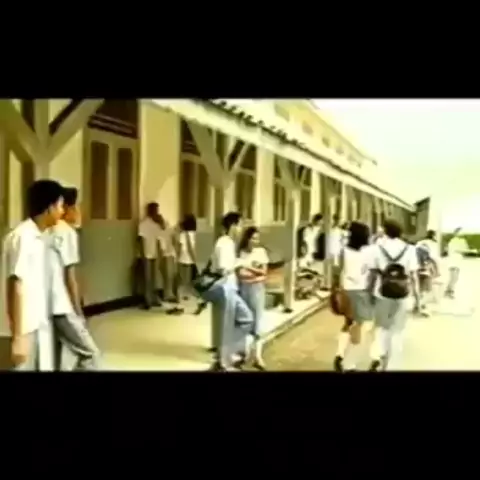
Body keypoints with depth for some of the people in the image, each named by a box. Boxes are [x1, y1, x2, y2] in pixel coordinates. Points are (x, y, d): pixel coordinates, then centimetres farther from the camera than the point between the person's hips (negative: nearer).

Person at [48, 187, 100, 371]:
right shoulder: (67, 232, -11)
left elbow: (53, 271, 15)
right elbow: (69, 275, -14)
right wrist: (78, 311, -8)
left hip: (46, 306, 9)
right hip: (61, 307, -8)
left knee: (52, 359, 13)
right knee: (90, 354, -1)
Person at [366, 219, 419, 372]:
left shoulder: (376, 248, -4)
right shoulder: (409, 250, -3)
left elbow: (372, 274, -4)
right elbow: (413, 275, -5)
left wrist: (370, 293, 7)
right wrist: (417, 297, 2)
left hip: (381, 294, 0)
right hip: (401, 296, 0)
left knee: (381, 327, 19)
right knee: (395, 330, 14)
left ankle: (376, 357, 2)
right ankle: (385, 363, 19)